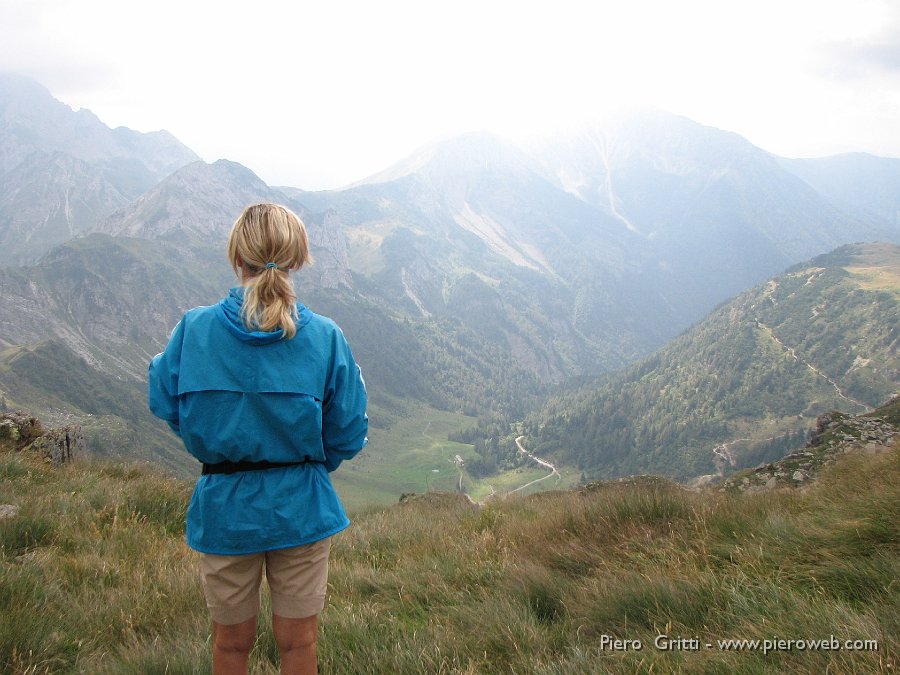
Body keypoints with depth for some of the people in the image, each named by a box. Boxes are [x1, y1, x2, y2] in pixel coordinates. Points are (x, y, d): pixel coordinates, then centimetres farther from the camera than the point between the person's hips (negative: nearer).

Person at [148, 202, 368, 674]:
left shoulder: (193, 329, -14)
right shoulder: (325, 337, -14)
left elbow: (165, 405, 0)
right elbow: (348, 435, -8)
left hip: (223, 507, 1)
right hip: (302, 509, 0)